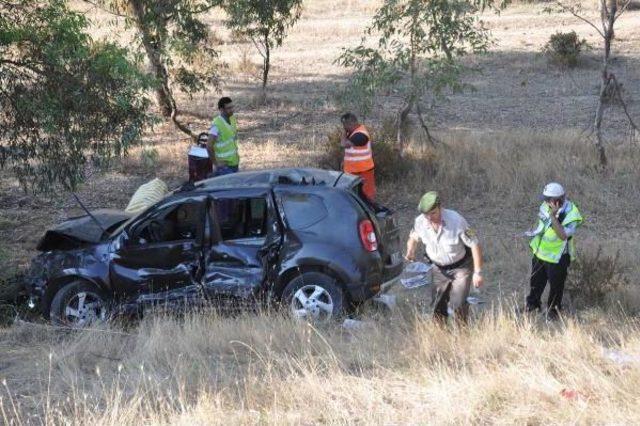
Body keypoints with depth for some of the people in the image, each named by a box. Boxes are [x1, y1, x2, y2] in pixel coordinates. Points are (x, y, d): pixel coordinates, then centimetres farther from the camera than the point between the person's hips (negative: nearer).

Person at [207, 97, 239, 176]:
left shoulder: (232, 119, 5)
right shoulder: (216, 124, -20)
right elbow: (209, 146, -23)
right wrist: (216, 163, -17)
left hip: (234, 163, 8)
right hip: (224, 165, -8)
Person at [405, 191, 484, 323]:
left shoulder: (456, 221, -28)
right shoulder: (420, 222, -17)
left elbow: (474, 245, -20)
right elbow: (414, 238, 7)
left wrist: (478, 272, -20)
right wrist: (410, 251, -15)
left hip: (460, 267, -4)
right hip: (439, 269, 4)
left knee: (458, 304, -14)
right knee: (438, 307, 7)